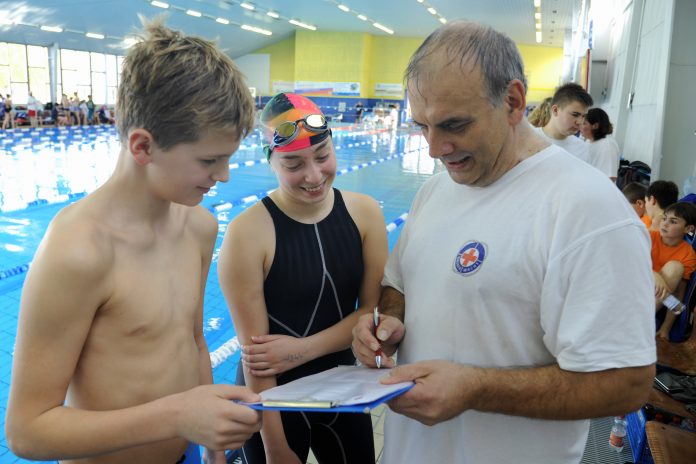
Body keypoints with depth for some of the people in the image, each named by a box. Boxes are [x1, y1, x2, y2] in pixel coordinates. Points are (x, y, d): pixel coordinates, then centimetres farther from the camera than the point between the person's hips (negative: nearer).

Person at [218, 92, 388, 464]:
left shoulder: (365, 212, -9)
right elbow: (255, 351, -19)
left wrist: (304, 349, -18)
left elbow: (373, 308, -5)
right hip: (273, 399, -4)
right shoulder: (247, 233, -22)